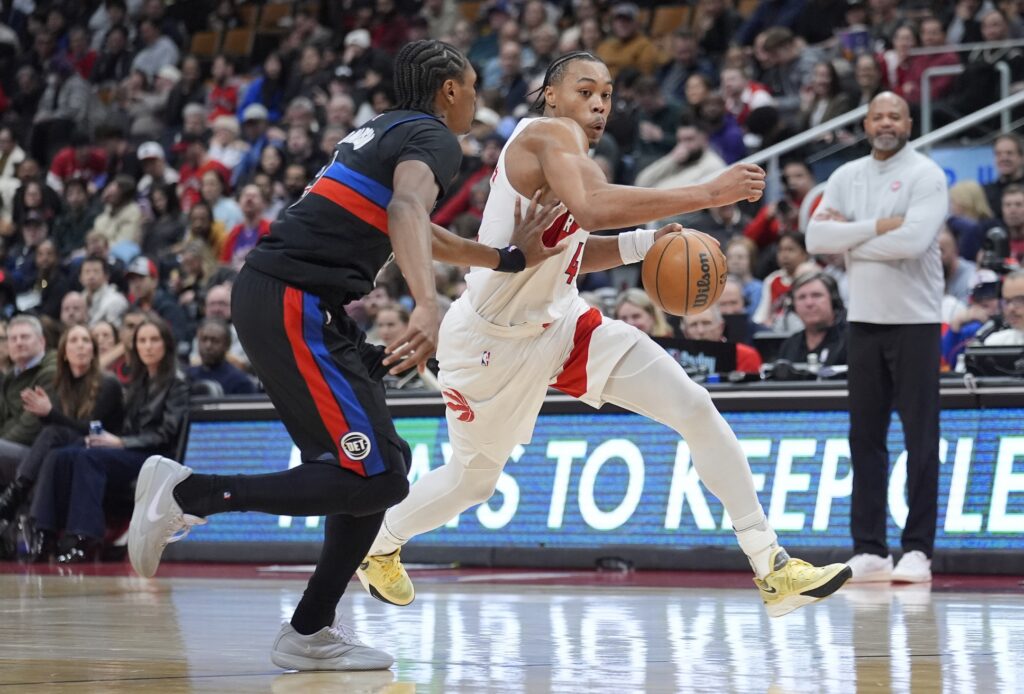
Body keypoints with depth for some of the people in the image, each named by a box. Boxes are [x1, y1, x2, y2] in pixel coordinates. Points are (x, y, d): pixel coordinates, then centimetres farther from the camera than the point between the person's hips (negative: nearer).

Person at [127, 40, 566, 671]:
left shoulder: (388, 129, 24)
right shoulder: (434, 139, -4)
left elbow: (417, 234, 39)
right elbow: (407, 210, -27)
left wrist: (510, 257, 42)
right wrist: (429, 305, -42)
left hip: (271, 295, 10)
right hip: (295, 304, -10)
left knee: (381, 463, 13)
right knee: (375, 478, -13)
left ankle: (311, 634, 12)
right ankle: (188, 491, -12)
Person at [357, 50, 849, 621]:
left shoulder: (564, 148, 6)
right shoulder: (550, 133, -21)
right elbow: (592, 209, -42)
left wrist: (643, 242, 1)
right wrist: (709, 193, -41)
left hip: (562, 320, 7)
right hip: (494, 338, -7)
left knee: (696, 409, -11)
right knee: (473, 480, 13)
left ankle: (771, 565, -12)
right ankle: (379, 544, 45)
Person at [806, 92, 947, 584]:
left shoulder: (925, 175, -6)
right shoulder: (846, 177, 9)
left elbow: (913, 240, -21)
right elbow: (816, 238, -3)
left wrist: (849, 239, -10)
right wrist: (877, 227, -14)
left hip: (914, 321, -5)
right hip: (864, 320, 5)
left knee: (920, 437, -3)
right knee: (865, 436, 6)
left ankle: (918, 549, 0)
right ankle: (869, 549, 10)